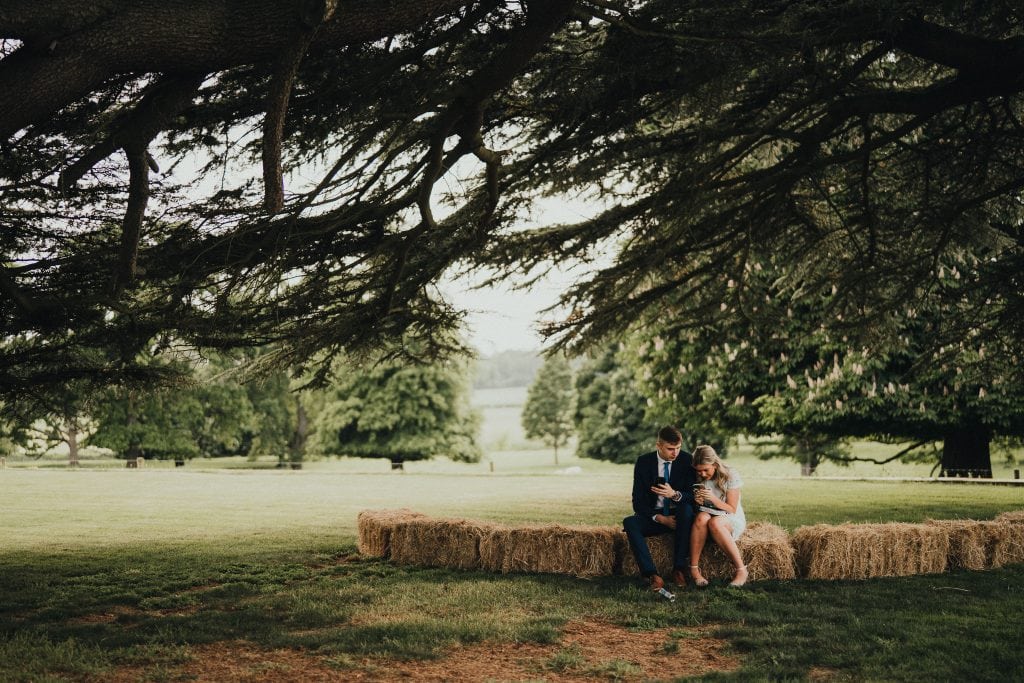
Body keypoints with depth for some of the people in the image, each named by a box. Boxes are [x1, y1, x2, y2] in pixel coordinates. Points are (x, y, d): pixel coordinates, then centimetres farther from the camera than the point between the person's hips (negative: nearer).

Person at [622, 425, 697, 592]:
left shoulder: (686, 460, -6)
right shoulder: (644, 462, -5)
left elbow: (693, 495, -9)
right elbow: (638, 501, -6)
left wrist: (675, 494, -31)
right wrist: (659, 518, -21)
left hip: (678, 515, -1)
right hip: (653, 516, 1)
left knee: (686, 509, -35)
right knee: (629, 522, -29)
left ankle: (679, 569, -29)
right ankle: (652, 575, -36)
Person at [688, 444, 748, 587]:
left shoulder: (730, 476, -9)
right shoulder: (698, 479, 2)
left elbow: (732, 510, -7)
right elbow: (699, 507, 8)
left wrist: (713, 499, -24)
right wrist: (697, 501, -16)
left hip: (732, 520, -3)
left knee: (715, 522, -40)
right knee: (701, 518, -36)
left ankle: (741, 570, -32)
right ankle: (694, 569, -35)